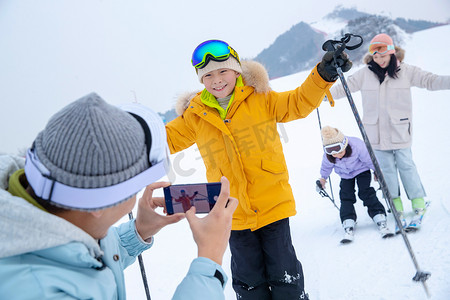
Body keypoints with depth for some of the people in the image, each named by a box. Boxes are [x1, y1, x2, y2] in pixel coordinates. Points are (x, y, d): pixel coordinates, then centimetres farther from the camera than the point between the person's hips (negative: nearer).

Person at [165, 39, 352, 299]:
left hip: (273, 205, -2)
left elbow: (299, 103, -3)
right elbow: (168, 138, 12)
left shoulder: (261, 100, -3)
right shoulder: (196, 116, 2)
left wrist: (324, 75, -18)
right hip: (235, 215, 2)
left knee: (285, 275, 8)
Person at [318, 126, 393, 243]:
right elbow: (326, 167, -2)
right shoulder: (327, 156, -27)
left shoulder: (357, 146, -38)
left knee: (366, 193, -15)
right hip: (345, 175, 3)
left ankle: (380, 221, -12)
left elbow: (369, 160, -19)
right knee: (346, 197, -10)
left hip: (361, 170, -3)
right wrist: (323, 177, 15)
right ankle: (348, 226, -9)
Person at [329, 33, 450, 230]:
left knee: (406, 165, 1)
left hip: (400, 130, -1)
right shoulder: (365, 74, 3)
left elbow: (429, 81, 1)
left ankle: (419, 204, 14)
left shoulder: (405, 71, 1)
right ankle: (397, 208, 14)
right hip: (376, 132, 2)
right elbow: (345, 87, 8)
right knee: (386, 169, 5)